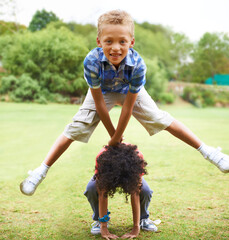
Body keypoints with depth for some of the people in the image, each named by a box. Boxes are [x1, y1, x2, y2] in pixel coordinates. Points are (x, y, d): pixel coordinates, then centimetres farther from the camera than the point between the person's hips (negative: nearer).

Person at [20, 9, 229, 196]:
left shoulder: (138, 64, -38)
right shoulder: (92, 61, -39)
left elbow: (128, 106, -28)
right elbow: (99, 103, -26)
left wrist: (117, 138, -19)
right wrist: (112, 134, -16)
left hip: (130, 92, 0)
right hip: (102, 92, 0)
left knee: (160, 118, -9)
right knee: (76, 128, -11)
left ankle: (207, 151, 2)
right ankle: (41, 171, -2)